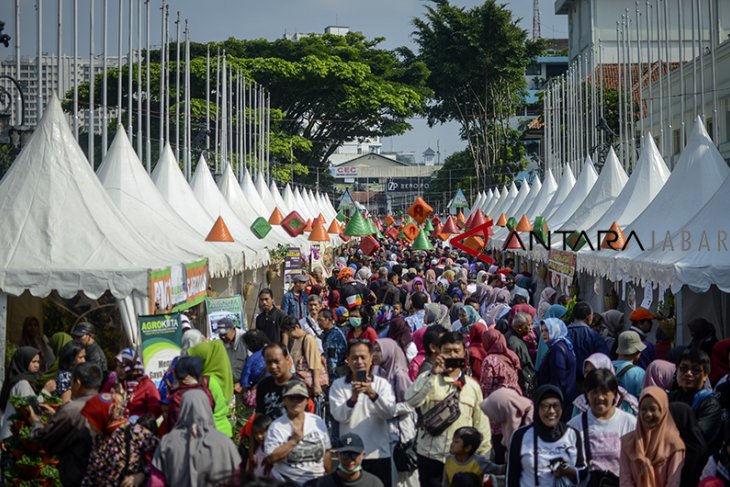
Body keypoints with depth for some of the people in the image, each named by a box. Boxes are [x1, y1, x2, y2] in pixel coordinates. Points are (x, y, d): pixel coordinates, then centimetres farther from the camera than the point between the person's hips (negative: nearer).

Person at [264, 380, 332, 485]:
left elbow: (326, 452, 10)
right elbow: (270, 458, -16)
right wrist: (294, 441, -19)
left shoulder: (318, 421, 4)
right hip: (286, 481, -3)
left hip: (316, 480, 3)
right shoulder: (277, 426, -7)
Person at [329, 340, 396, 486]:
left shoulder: (382, 383, 1)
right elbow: (338, 415, -13)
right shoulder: (338, 385, 0)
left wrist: (372, 394, -27)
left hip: (379, 453, 1)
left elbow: (390, 413, -12)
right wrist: (353, 398, -30)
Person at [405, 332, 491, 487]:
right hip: (430, 457, -2)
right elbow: (411, 401, -21)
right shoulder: (428, 378, -2)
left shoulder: (472, 386, 7)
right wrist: (432, 374, -27)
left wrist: (484, 458, 9)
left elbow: (481, 423, 11)